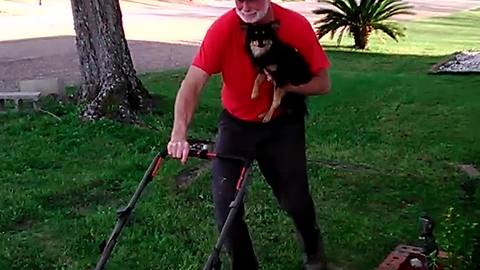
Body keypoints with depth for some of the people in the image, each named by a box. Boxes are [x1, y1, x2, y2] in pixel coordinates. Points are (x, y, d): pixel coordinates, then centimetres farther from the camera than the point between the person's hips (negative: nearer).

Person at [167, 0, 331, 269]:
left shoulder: (297, 26, -18)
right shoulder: (223, 28, -21)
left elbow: (323, 83, -11)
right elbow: (192, 84, -29)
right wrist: (179, 134, -43)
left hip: (283, 124, 0)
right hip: (236, 123, 0)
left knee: (295, 200, 5)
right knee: (225, 204, -7)